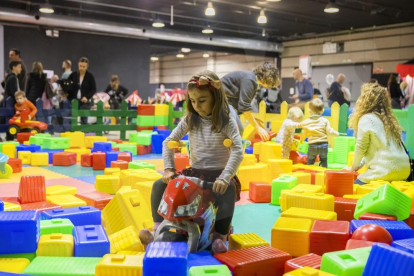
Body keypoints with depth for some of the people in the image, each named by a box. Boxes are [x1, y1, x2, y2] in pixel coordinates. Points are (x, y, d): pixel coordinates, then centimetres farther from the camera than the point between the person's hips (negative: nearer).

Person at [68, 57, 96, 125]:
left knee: (84, 121, -1)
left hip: (85, 102, -2)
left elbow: (94, 89, -2)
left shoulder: (90, 76, -3)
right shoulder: (73, 74, 3)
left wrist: (87, 97, -18)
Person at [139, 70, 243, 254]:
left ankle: (220, 236, -25)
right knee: (159, 185, -12)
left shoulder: (227, 122, -10)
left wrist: (224, 178, -35)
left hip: (219, 174, -4)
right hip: (195, 172, 4)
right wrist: (169, 169, -8)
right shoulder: (189, 120, 1)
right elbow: (168, 142, 5)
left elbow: (238, 151, -21)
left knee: (228, 190, -38)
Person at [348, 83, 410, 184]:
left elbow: (361, 147, 0)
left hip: (386, 170, -8)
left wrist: (355, 165, 17)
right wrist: (361, 164, 24)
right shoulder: (388, 118, 16)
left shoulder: (366, 119, -7)